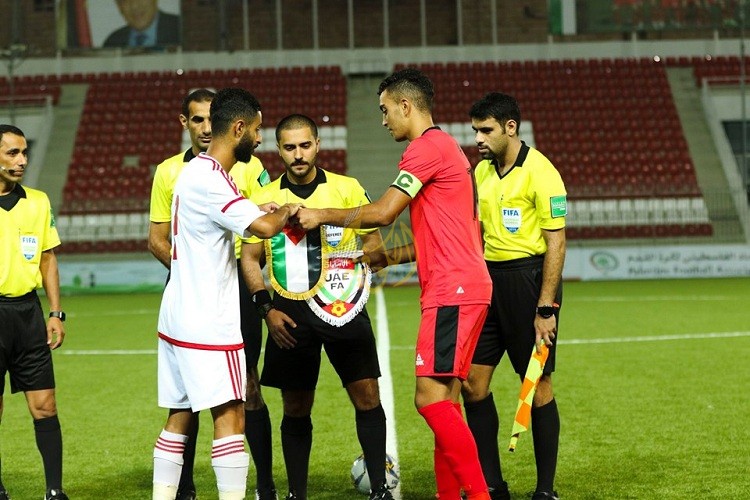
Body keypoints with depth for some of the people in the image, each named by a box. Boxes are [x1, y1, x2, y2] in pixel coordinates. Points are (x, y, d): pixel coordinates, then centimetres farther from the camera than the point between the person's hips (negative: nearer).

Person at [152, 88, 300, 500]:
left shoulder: (196, 171, 14)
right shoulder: (210, 180, -17)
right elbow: (264, 227, -27)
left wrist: (267, 207, 17)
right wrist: (288, 210, -6)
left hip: (178, 318, 10)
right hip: (208, 323, -10)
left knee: (179, 416, 12)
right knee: (230, 417, -8)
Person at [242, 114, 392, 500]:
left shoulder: (347, 188, 3)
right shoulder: (264, 199, 6)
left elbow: (373, 242, 6)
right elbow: (249, 257, 10)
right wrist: (267, 309, -1)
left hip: (343, 308, -1)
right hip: (291, 312, 1)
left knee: (366, 395, -6)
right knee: (296, 408, 6)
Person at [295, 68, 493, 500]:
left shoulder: (428, 146, -10)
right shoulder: (444, 147, 22)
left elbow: (382, 213, -14)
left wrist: (322, 216, -4)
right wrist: (392, 256, 24)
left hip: (453, 291, -11)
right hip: (458, 289, 11)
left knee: (431, 397, -14)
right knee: (445, 400, 10)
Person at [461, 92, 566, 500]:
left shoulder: (539, 172, -12)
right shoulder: (482, 171, 11)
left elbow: (556, 242, -14)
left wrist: (546, 308, -17)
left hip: (529, 277, -7)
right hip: (489, 279, 7)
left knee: (538, 385, -1)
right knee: (473, 381, 3)